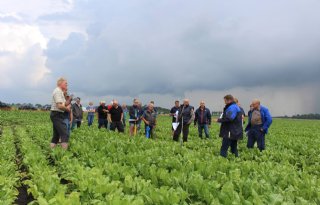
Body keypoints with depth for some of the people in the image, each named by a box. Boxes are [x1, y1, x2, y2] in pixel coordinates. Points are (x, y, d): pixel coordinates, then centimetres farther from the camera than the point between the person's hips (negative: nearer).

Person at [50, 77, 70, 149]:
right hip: (57, 115, -11)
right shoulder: (58, 91, -13)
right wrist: (67, 109, -8)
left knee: (56, 134, 12)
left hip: (57, 115, 11)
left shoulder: (60, 92, 19)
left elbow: (63, 104, 17)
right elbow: (60, 106, -23)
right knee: (64, 133, -14)